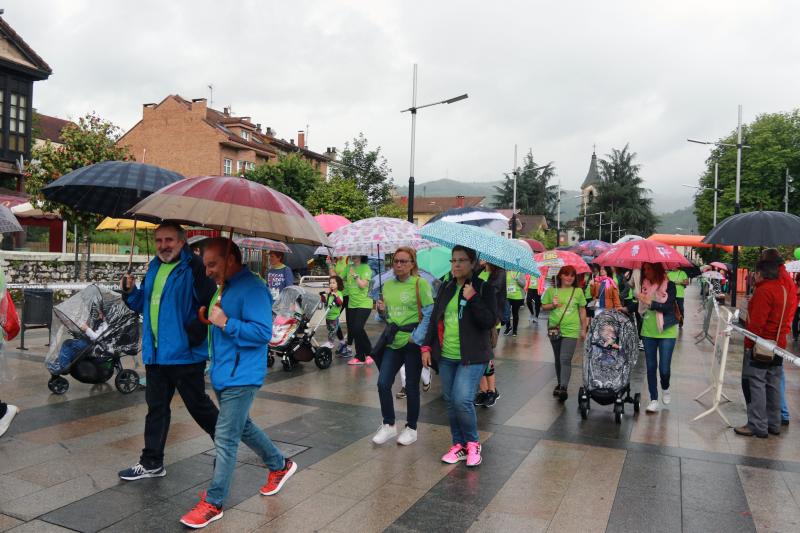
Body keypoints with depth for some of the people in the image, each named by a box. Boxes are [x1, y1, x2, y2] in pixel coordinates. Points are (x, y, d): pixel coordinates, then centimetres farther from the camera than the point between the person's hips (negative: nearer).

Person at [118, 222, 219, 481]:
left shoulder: (194, 267, -14)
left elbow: (210, 305, -20)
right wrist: (131, 291, 3)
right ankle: (151, 463, 28)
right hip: (155, 352, 8)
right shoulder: (154, 267, 12)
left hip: (185, 353, -7)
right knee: (156, 408, 15)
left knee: (198, 405, 7)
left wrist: (194, 333, -25)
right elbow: (144, 305, 21)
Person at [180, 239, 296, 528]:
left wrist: (226, 323, -26)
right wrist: (211, 318, 8)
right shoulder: (225, 288, 12)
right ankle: (280, 465, 41)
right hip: (223, 374, 10)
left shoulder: (252, 288, -18)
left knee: (225, 440, -4)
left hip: (240, 378, -10)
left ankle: (213, 504, 7)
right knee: (242, 427, 23)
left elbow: (263, 332, -24)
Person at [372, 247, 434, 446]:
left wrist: (417, 337, -18)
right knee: (383, 383, 0)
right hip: (393, 341, 5)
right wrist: (382, 310, -3)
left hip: (413, 342, -5)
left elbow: (429, 313, -12)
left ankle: (411, 428, 24)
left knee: (411, 386, 7)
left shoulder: (420, 283, -9)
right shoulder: (387, 285, 9)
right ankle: (388, 425, 19)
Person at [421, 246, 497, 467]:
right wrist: (427, 346, 7)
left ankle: (473, 443, 9)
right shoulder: (446, 288, 10)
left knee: (462, 400, -14)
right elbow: (434, 318, 14)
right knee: (450, 402, 9)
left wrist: (472, 298, -20)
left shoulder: (484, 288, -5)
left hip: (472, 357, -5)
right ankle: (458, 445, 25)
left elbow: (490, 321, -13)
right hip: (446, 356, 5)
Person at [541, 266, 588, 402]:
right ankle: (559, 383, 31)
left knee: (565, 359, -15)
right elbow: (543, 306, 9)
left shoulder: (578, 291, 0)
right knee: (558, 359, 15)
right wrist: (553, 305, -12)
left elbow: (582, 310, 7)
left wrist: (583, 329, 8)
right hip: (554, 329, 3)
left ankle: (564, 388, -19)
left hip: (571, 331, -3)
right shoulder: (551, 291, 2)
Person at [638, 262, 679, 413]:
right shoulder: (645, 286, 1)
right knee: (651, 367, 7)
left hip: (666, 333, -3)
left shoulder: (669, 286, -8)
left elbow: (668, 307, -18)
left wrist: (649, 302, -24)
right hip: (648, 332, 3)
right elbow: (640, 307, 7)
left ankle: (665, 388, 31)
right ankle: (653, 400, 16)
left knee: (664, 367, -2)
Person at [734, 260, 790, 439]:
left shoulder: (763, 291, -17)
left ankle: (757, 426, -3)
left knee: (756, 384, -5)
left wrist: (749, 343, -14)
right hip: (778, 344, 9)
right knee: (773, 385, 14)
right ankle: (774, 424, 21)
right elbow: (783, 318, 18)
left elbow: (757, 322, -21)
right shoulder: (783, 289, 11)